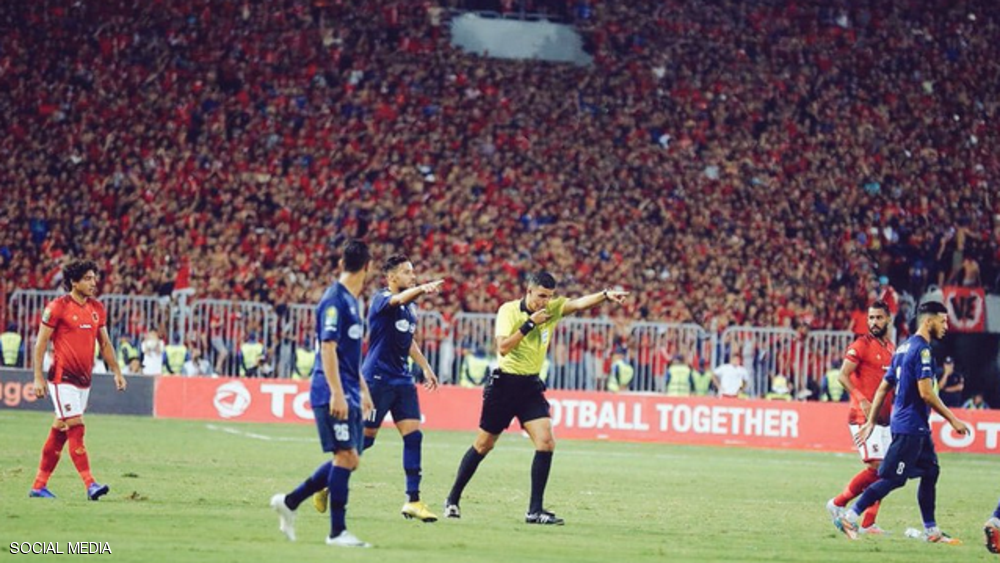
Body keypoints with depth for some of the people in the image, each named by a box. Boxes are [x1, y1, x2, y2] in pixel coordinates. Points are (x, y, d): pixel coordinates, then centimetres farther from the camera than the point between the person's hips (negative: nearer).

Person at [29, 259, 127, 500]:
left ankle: (39, 486, 16)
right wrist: (38, 377, -11)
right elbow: (41, 343, -7)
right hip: (63, 378, -7)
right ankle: (90, 484, -19)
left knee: (59, 431, 10)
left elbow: (104, 343, 20)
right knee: (76, 428, -13)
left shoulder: (97, 309, 11)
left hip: (84, 379, 7)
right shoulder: (58, 307, -8)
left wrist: (117, 372, 14)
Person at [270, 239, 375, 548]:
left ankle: (289, 502, 18)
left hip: (348, 394, 9)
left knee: (349, 459, 8)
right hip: (333, 393, -9)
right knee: (346, 456, -11)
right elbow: (328, 348, -18)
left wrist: (362, 389, 26)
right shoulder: (335, 299, -12)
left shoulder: (351, 301, 17)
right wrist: (337, 393, -22)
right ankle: (337, 531, -8)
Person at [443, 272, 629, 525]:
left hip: (531, 387, 4)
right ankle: (453, 499, 22)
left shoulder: (552, 309, -1)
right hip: (504, 384, -4)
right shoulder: (508, 310, -12)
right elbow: (503, 347, -23)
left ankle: (535, 510, -9)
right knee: (484, 445, 6)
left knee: (546, 442, -13)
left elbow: (579, 303, -19)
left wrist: (606, 295, -36)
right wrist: (530, 323, -25)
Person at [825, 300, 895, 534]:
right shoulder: (861, 345, -7)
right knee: (875, 467, -15)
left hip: (884, 418, 8)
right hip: (863, 417, -8)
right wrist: (862, 401, -25)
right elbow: (843, 376, -14)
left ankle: (868, 524, 8)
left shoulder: (891, 349, 16)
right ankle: (838, 504, 0)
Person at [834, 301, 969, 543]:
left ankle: (931, 531, 15)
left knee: (930, 472, 12)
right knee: (892, 478, -6)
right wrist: (952, 420, -14)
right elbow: (926, 392, -21)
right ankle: (849, 517, -4)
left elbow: (883, 388, 16)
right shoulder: (921, 349, -15)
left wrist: (871, 422, 19)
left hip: (918, 428, 10)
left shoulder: (904, 348, 14)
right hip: (911, 426, -10)